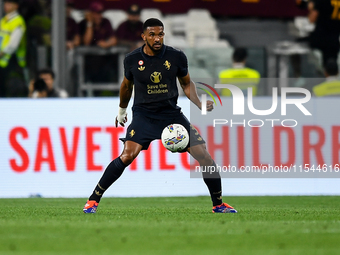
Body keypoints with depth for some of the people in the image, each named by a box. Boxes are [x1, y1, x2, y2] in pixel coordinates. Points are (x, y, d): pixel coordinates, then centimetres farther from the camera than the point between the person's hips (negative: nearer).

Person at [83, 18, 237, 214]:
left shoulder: (176, 57, -5)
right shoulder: (132, 60, -4)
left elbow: (187, 83, 10)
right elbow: (127, 85, 16)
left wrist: (200, 105, -6)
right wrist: (122, 110, 27)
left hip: (172, 113, 2)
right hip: (143, 114, -2)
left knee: (204, 155, -7)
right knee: (128, 155, -24)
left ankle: (218, 204, 13)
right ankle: (93, 200, -12)